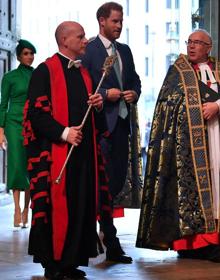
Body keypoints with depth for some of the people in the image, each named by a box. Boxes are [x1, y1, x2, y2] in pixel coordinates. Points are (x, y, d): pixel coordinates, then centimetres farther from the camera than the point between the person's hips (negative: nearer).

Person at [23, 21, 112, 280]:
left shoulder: (83, 73, 18)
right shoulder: (45, 71, -4)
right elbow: (36, 111, -12)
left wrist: (97, 105, 3)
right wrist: (63, 132, -20)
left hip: (83, 151, 7)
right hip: (55, 151, -7)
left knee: (81, 207, 6)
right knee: (56, 206, -6)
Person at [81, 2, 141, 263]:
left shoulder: (125, 50, 16)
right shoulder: (89, 50, -6)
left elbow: (135, 80, 22)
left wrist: (134, 93, 2)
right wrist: (106, 94, -17)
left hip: (121, 122, 7)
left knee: (118, 178, 9)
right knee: (105, 181, -5)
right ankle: (110, 242, 0)